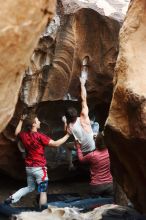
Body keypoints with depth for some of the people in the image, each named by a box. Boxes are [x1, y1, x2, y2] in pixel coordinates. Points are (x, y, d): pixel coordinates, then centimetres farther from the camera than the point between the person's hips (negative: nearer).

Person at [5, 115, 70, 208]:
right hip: (39, 168, -7)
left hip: (29, 167, 7)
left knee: (30, 187, 26)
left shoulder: (24, 135, 1)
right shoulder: (39, 136, -18)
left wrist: (21, 121, 34)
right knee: (43, 191, 2)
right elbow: (56, 144, -18)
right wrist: (67, 135, -12)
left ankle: (12, 198, 15)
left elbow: (17, 133, 27)